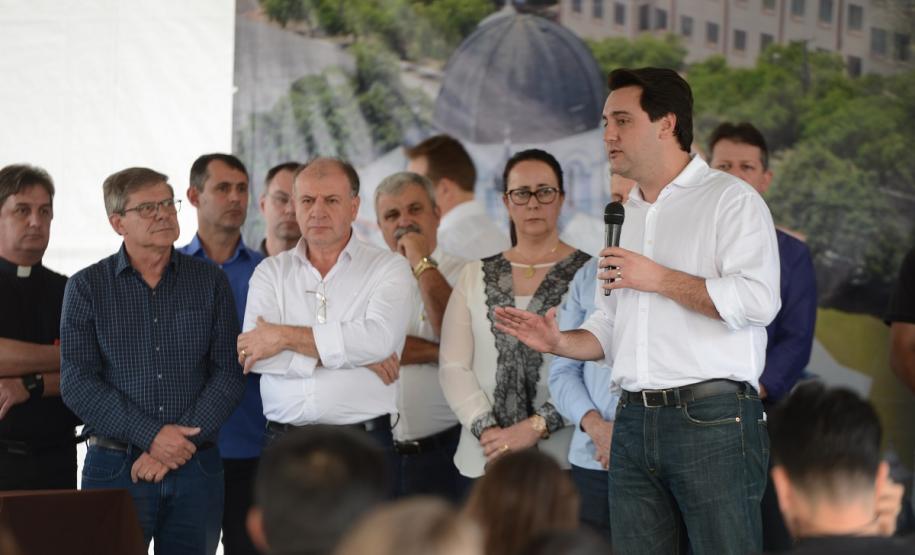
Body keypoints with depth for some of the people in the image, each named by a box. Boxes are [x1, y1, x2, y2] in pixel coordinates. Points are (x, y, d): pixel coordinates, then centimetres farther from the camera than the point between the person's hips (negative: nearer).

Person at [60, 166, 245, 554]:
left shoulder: (210, 282, 8)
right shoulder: (87, 288, 3)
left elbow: (228, 374, 2)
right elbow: (77, 384, -5)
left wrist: (180, 442, -10)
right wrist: (151, 436, -14)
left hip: (196, 468, 2)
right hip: (114, 465, -2)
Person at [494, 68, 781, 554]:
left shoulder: (730, 199, -1)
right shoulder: (625, 216, 22)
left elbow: (758, 300, -16)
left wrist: (659, 279, -12)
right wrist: (558, 342, 5)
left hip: (711, 421, -7)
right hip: (635, 424, 7)